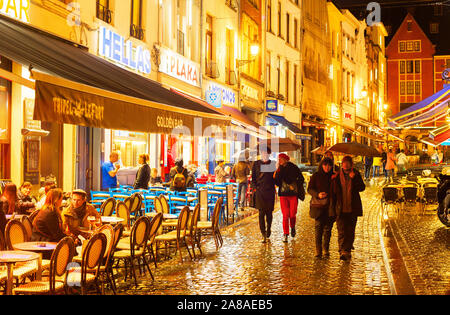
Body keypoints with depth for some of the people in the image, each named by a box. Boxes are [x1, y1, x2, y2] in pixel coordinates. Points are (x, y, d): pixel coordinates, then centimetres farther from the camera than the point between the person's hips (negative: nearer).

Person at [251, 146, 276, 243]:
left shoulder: (273, 164, 8)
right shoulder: (256, 164, 8)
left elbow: (275, 178, 9)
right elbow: (253, 178, 8)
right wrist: (255, 188, -3)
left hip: (270, 191, 1)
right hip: (260, 192, -1)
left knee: (269, 212, 5)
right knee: (261, 213, -5)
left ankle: (268, 229, 28)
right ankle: (263, 234, -1)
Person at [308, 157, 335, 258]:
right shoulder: (315, 176, 4)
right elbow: (309, 189, -2)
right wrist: (318, 194, -19)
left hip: (330, 206, 2)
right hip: (318, 205, -2)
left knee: (328, 228, 2)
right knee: (318, 228, -8)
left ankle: (326, 250, 13)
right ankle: (318, 251, -4)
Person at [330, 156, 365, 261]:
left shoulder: (356, 174, 5)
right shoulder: (337, 176, 0)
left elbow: (362, 188, -3)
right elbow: (333, 193, 1)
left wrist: (354, 178, -17)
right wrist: (332, 209, -2)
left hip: (353, 208, 2)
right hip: (341, 208, -2)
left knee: (350, 231, 7)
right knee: (341, 231, -8)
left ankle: (347, 250, 16)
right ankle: (343, 251, -11)